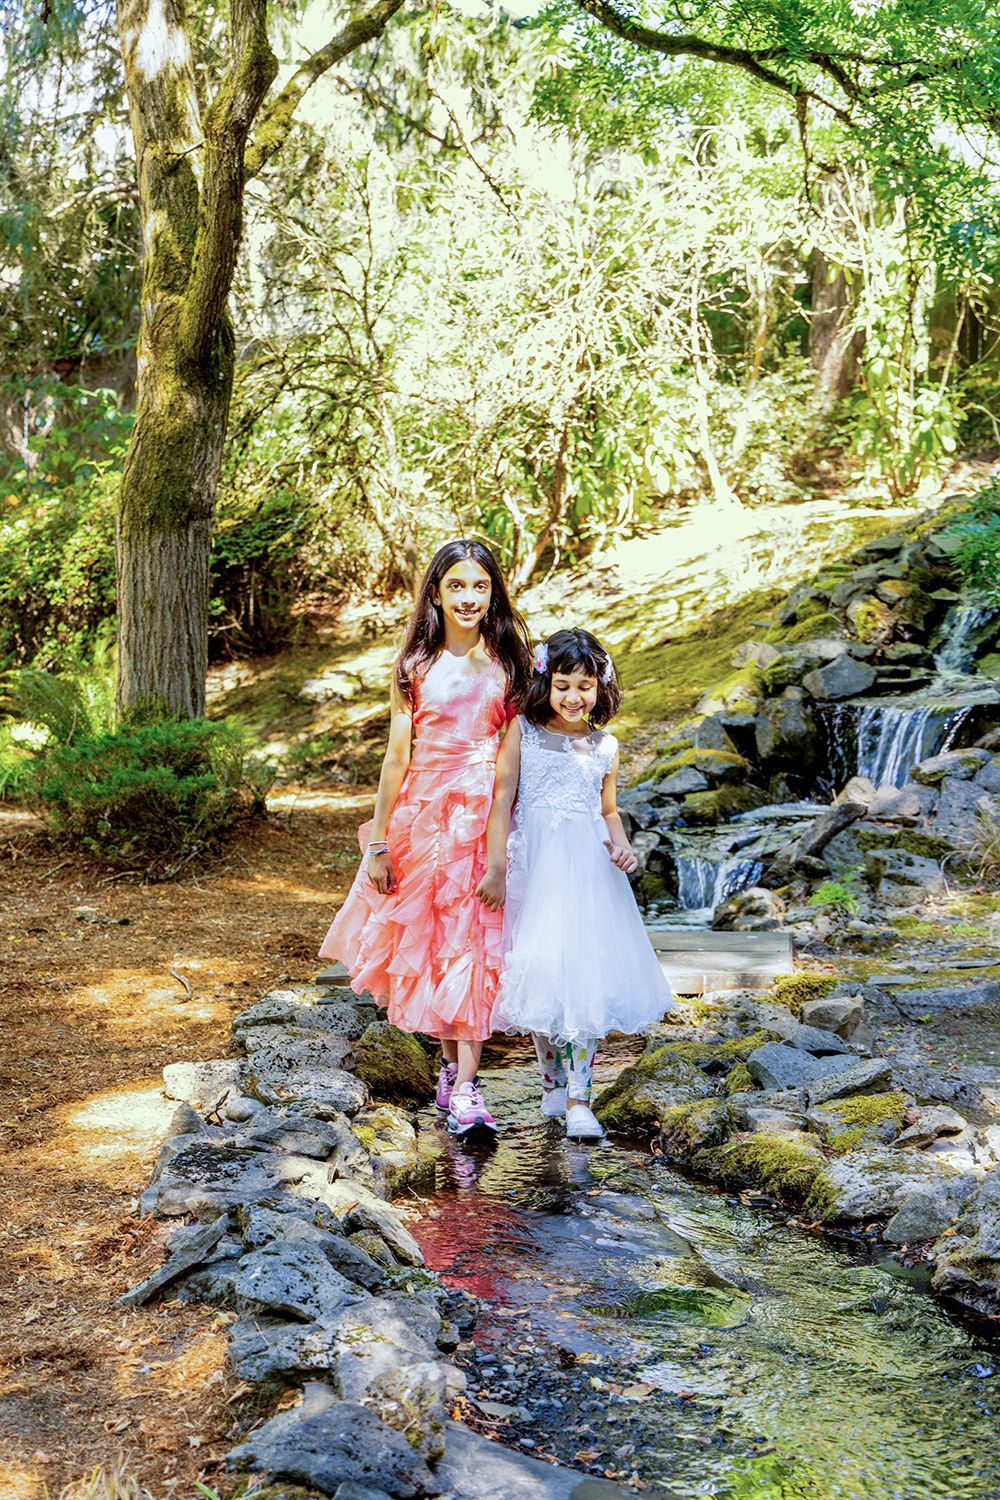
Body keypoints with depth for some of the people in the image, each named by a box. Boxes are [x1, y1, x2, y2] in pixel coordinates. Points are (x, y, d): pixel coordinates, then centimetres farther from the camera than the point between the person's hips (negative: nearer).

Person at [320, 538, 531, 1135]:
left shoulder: (509, 662, 3)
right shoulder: (416, 666, 3)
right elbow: (397, 757, 3)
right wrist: (378, 841, 1)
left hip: (485, 814, -1)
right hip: (422, 812, 1)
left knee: (473, 944, -5)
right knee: (427, 942, 7)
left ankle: (464, 1087, -5)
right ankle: (453, 1065, 24)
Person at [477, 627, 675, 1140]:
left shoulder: (605, 746, 9)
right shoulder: (523, 731, 1)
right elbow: (502, 800, -2)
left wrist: (621, 845, -1)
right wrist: (497, 868, -8)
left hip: (587, 869, 2)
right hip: (534, 866, -1)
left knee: (585, 975, -4)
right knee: (540, 978, 2)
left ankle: (578, 1098, -2)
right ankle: (553, 1083, 20)